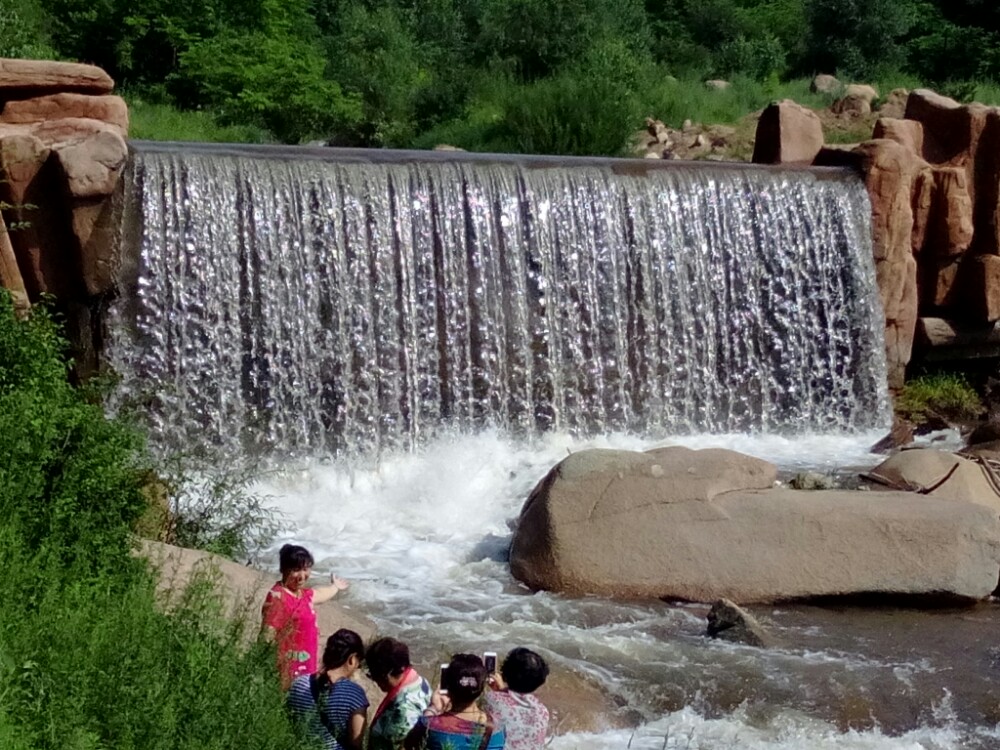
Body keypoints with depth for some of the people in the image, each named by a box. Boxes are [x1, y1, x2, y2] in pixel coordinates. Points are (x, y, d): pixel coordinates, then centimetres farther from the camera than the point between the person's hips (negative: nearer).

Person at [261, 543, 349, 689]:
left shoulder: (302, 594, 8)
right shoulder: (277, 597, -20)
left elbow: (319, 594, 32)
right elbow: (267, 637, -24)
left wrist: (335, 587, 52)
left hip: (305, 666, 9)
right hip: (286, 668, -9)